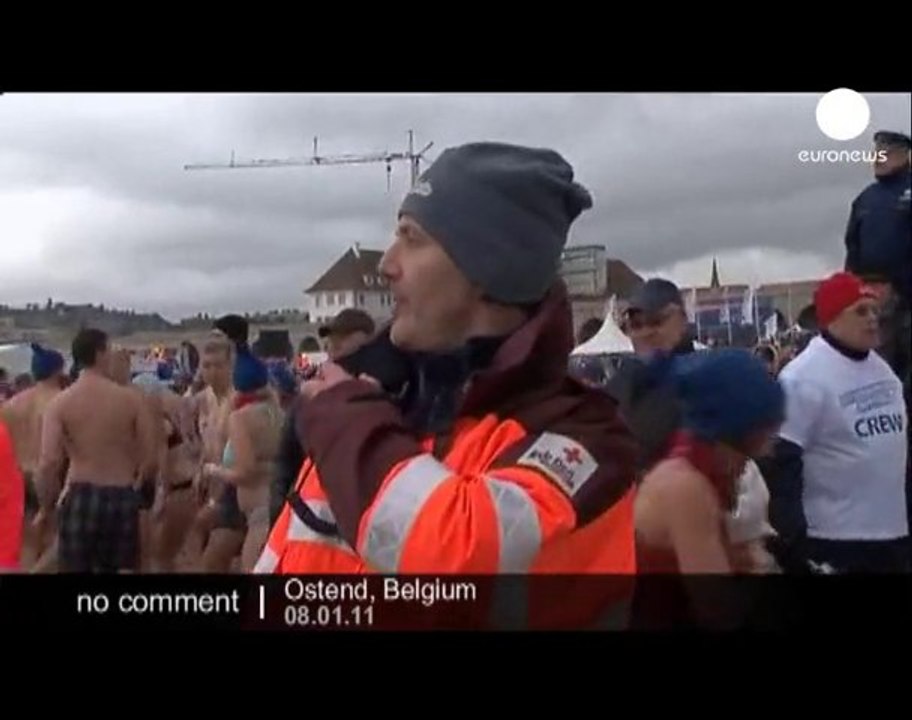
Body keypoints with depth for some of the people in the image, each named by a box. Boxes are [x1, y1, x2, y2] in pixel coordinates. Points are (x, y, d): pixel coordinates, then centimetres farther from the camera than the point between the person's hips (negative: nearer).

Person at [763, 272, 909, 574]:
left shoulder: (880, 366, 10)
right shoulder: (804, 378, -16)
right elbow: (781, 463, -18)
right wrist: (794, 542, -21)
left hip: (893, 532, 8)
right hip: (834, 541, -8)